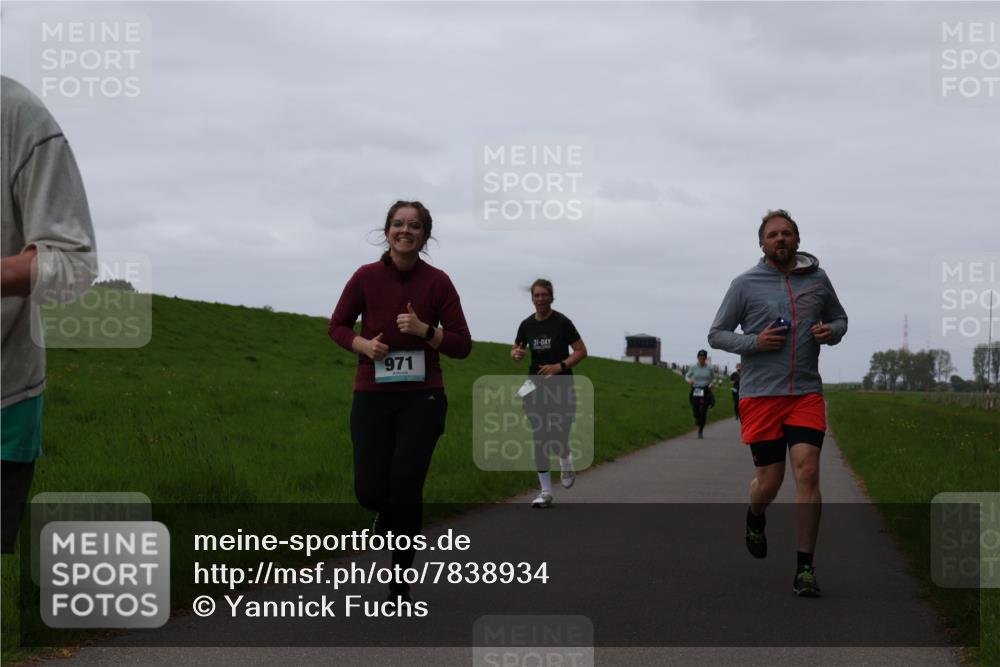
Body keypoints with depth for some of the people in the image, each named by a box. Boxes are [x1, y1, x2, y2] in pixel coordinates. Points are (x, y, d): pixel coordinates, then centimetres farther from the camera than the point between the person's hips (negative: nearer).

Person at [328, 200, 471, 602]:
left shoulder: (437, 282, -6)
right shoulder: (366, 277, -5)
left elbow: (462, 345, -2)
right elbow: (337, 326, 8)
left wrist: (424, 330, -19)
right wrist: (363, 344, -12)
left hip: (422, 399, -1)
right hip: (372, 399, 1)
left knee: (406, 491, -8)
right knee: (370, 493, -5)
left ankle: (400, 585, 9)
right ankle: (388, 511, 35)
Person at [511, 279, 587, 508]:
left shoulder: (562, 323, -9)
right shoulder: (527, 325, 3)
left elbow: (581, 351, -7)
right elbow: (516, 350, 16)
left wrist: (560, 366, -20)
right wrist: (516, 354, -9)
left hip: (561, 386, -3)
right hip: (536, 387, 4)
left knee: (558, 440, -8)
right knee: (539, 439, -1)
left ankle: (566, 459, 30)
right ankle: (546, 491, 6)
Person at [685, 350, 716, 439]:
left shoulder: (710, 368, 2)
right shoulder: (693, 367, 3)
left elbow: (713, 378, 15)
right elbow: (687, 376, 10)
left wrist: (712, 383, -7)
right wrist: (689, 380, -13)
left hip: (706, 392, -1)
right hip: (695, 391, 1)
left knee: (703, 412, -8)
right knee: (696, 411, -4)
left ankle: (700, 431, 7)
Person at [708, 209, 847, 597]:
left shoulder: (817, 279, 9)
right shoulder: (745, 284, 1)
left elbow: (839, 318, 24)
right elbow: (716, 334, 5)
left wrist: (832, 331, 0)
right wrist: (754, 341, -12)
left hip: (806, 393, 1)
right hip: (760, 394, -1)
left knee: (807, 471, -13)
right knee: (770, 481, 2)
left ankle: (805, 569, -7)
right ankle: (755, 517, 41)